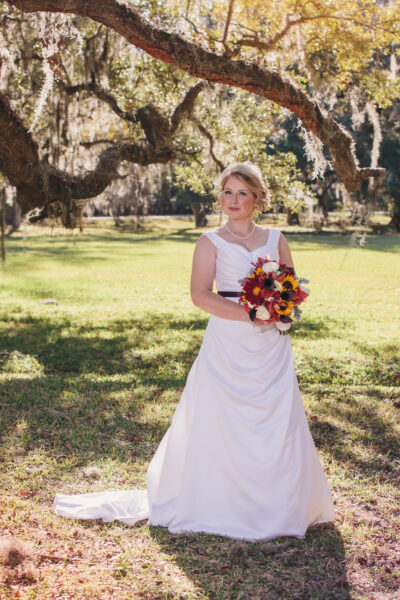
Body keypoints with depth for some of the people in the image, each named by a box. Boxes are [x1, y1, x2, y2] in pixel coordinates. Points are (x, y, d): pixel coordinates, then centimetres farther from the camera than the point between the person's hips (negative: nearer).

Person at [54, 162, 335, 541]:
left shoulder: (275, 239, 11)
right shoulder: (211, 242, 1)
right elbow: (200, 295, -9)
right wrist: (249, 313, -18)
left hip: (271, 346, 3)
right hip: (227, 345, -3)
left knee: (277, 423, 6)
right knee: (223, 422, 0)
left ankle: (277, 504, 22)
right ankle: (225, 502, 16)